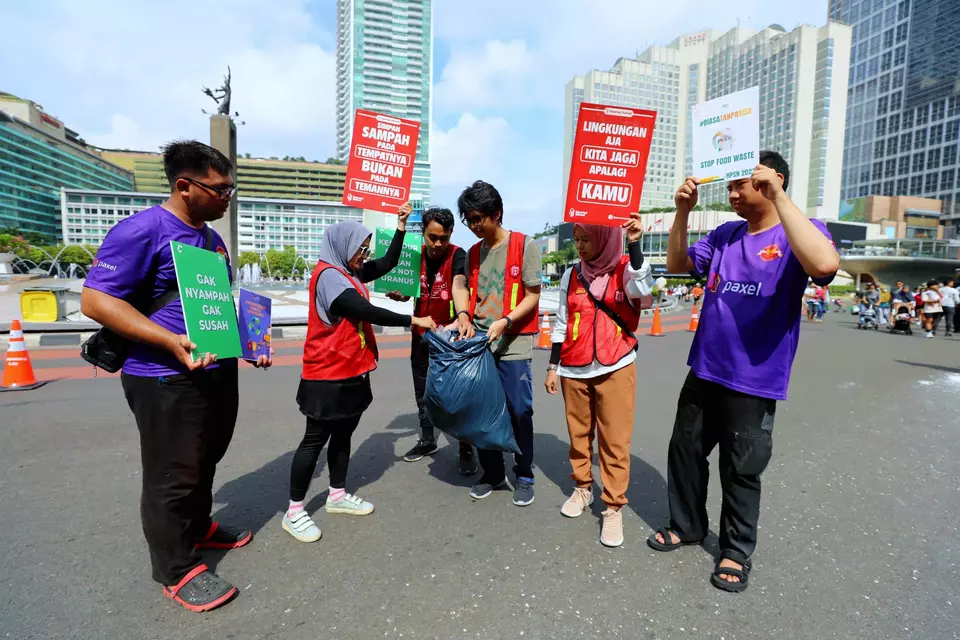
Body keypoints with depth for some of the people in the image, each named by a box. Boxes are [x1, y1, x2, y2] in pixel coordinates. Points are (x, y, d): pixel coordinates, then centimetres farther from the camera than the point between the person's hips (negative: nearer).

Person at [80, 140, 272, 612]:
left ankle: (198, 527, 44)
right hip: (167, 379, -8)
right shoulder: (142, 229, -15)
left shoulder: (212, 238, 12)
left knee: (205, 462, 23)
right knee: (173, 476, 6)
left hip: (219, 372, 9)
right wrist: (171, 341, -28)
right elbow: (95, 299, -19)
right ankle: (177, 570, 23)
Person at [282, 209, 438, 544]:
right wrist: (414, 320, -20)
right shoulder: (328, 275, -18)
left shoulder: (350, 272, 10)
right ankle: (294, 511, 14)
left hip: (352, 372, 9)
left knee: (343, 434, 16)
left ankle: (337, 495, 31)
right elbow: (369, 312, -26)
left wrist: (401, 226, 9)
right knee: (315, 440, 1)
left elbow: (388, 264, 18)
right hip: (328, 376, -9)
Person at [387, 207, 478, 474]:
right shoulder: (416, 254, -1)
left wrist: (463, 315, -57)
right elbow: (407, 292, 4)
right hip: (421, 334, 5)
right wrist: (397, 294, -21)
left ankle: (466, 449, 14)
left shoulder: (457, 255, -17)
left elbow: (459, 285, -37)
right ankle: (427, 441, 33)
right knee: (423, 392, 16)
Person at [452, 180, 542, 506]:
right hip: (479, 343, 5)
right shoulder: (473, 253, 12)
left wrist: (505, 321, -19)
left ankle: (524, 477, 20)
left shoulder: (524, 245, -5)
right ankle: (492, 474, 25)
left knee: (519, 412, 1)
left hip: (513, 345, -5)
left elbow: (532, 297, -6)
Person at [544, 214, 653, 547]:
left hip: (615, 367, -3)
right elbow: (561, 323, 9)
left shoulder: (626, 270, -3)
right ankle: (582, 488, 33)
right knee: (578, 434, 14)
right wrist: (553, 367, 8)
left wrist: (634, 245, -30)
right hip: (574, 369, 3)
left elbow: (643, 290, -26)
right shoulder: (571, 275, 6)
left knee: (615, 441, 2)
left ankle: (614, 507, 15)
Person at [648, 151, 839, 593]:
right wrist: (683, 211, -6)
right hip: (704, 373, 6)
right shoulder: (725, 234, 7)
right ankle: (686, 525, 38)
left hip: (754, 383, -5)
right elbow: (677, 264, 6)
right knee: (685, 453, 16)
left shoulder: (798, 234, -9)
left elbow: (825, 264, -30)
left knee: (741, 472, 10)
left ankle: (736, 551, 33)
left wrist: (779, 198, -28)